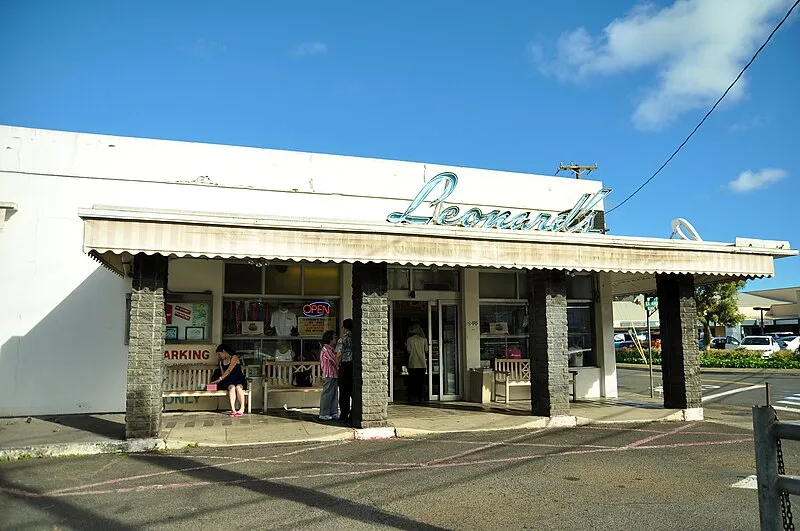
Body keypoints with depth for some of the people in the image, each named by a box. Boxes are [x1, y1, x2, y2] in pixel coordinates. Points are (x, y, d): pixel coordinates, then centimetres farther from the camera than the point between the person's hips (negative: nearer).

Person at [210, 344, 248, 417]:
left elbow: (229, 370, -13)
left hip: (240, 380, -3)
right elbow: (222, 374, 15)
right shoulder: (221, 362, 19)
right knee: (231, 387, -33)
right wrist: (218, 382, -4)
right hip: (229, 381, 3)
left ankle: (242, 409, -37)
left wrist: (219, 379, -19)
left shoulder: (234, 357, -2)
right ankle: (233, 410, -48)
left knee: (238, 387, -37)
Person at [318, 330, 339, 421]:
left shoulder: (330, 349, 18)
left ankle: (334, 413, 15)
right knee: (327, 395, -4)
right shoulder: (326, 349, -13)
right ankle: (324, 414, 1)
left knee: (333, 395, 11)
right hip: (328, 375, -10)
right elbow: (335, 361, -14)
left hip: (333, 375, 10)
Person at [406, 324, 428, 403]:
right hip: (422, 363, 1)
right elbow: (426, 351, 4)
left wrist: (406, 345, 15)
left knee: (413, 381, 5)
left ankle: (414, 397, 2)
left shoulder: (409, 340, -1)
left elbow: (408, 351, -2)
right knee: (421, 381, 7)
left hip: (413, 363, -1)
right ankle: (421, 397, 5)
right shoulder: (423, 339, 3)